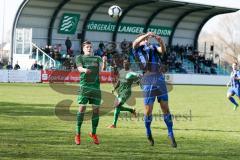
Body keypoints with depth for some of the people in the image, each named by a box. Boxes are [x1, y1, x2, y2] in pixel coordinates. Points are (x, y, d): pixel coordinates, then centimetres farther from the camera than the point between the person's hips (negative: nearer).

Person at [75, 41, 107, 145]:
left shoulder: (97, 58, 19)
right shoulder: (80, 57, 13)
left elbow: (103, 68, 2)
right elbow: (79, 68, -6)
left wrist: (104, 62, -20)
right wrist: (84, 70, -29)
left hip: (96, 86, 3)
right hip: (84, 86, -3)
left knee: (96, 109, 2)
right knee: (82, 108, -8)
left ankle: (93, 133, 15)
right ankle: (78, 134, -4)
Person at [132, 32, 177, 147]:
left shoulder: (153, 47, 24)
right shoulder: (137, 50, 16)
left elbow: (163, 50, 2)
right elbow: (134, 43, -7)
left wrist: (160, 41, -17)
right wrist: (146, 34, -19)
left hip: (159, 79, 2)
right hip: (148, 80, -2)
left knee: (165, 108, 0)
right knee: (148, 110, 0)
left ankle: (170, 134, 8)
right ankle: (148, 133, 22)